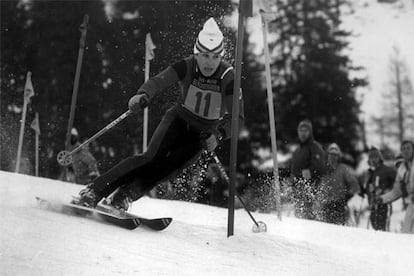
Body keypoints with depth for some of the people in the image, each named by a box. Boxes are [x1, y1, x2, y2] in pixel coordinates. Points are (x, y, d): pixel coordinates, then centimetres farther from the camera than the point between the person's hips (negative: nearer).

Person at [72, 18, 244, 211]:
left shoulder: (228, 77, -20)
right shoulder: (187, 67, -19)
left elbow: (236, 116, -22)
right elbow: (159, 81, -33)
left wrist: (218, 135, -40)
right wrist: (143, 96, -55)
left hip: (203, 135, 1)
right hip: (178, 120, -1)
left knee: (170, 168, -24)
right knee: (153, 157, -24)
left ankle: (124, 198, -19)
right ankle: (94, 191, -25)